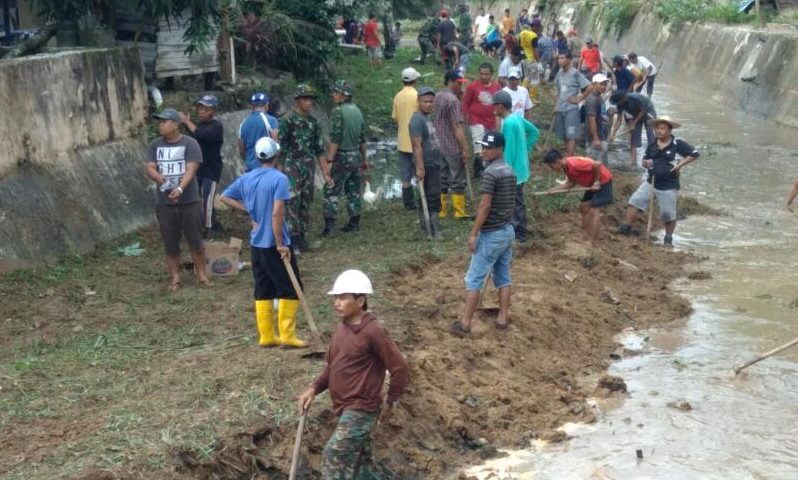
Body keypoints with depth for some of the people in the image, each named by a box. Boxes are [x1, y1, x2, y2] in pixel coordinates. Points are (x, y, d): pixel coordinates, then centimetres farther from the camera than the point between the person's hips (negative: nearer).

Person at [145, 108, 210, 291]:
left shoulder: (190, 144, -7)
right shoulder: (155, 145, 5)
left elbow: (191, 170, -16)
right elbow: (150, 169, -1)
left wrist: (180, 189, -32)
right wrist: (157, 176, -25)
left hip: (189, 201, -3)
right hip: (164, 202, 3)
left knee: (195, 240, 5)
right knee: (170, 242, 8)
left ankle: (201, 274, 20)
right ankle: (175, 277, 19)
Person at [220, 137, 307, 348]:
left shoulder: (246, 178, 5)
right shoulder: (279, 179, -15)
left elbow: (224, 197, 14)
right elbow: (277, 213, -22)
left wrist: (249, 209, 10)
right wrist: (280, 244, -17)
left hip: (256, 244, 7)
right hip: (275, 244, -6)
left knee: (263, 290, 12)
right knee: (291, 289, 3)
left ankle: (266, 336, 15)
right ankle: (287, 336, 2)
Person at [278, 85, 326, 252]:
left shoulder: (313, 122, 11)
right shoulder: (287, 120, -6)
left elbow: (319, 150, 15)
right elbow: (279, 147, -7)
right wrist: (280, 171, -11)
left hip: (309, 168, 6)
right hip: (292, 168, -6)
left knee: (306, 203, 7)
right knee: (293, 202, -11)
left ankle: (302, 236, 15)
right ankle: (293, 237, -7)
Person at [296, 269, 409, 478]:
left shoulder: (373, 331, -20)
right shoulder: (341, 328, 5)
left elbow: (400, 368, -16)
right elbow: (332, 365, 17)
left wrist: (391, 402, -6)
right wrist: (314, 388, 2)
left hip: (361, 409, -9)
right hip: (346, 407, 9)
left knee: (333, 456, -14)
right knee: (361, 462, 17)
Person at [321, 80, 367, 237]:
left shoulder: (338, 111, -15)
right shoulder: (357, 110, 9)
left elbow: (335, 139, -20)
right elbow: (363, 138, 14)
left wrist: (329, 161, -20)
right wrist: (364, 159, 22)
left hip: (342, 156, -7)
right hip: (356, 155, 7)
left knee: (331, 191, -3)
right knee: (354, 191, 14)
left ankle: (329, 226, -8)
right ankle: (354, 224, 18)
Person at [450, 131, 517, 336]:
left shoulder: (490, 172, -18)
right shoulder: (510, 170, 10)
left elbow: (485, 206, -22)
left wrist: (473, 233, -17)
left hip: (491, 234, -9)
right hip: (508, 230, 9)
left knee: (474, 279, -3)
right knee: (504, 277, 15)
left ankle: (465, 324, -1)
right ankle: (502, 318, 19)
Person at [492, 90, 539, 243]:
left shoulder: (508, 123, -23)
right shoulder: (517, 118, 5)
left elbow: (509, 150, -24)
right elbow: (534, 132, 18)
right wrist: (525, 150, 16)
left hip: (514, 170, -9)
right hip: (520, 167, 9)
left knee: (517, 203, 2)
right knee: (515, 201, 20)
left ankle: (520, 234, 11)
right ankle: (516, 229, 30)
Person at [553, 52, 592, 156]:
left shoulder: (575, 73, -10)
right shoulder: (559, 73, 9)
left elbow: (589, 87, -12)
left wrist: (579, 99, -9)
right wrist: (557, 105, 15)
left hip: (571, 109, -7)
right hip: (560, 109, 7)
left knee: (571, 135, -7)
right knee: (564, 136, 11)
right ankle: (569, 157, 21)